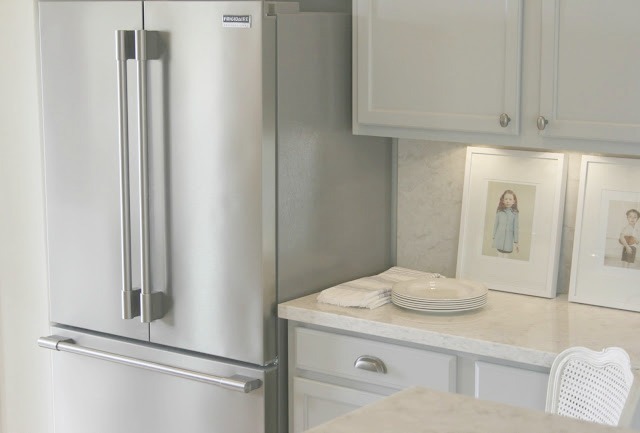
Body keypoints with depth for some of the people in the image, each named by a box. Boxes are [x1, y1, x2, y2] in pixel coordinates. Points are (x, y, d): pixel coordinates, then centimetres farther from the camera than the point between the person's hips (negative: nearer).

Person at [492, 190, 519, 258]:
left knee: (505, 256, -3)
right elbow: (496, 224, 8)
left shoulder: (515, 213, -2)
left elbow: (515, 228, 1)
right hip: (499, 238, 1)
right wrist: (494, 238, 8)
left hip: (508, 239, -1)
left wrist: (516, 242, 2)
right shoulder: (499, 212, 2)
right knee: (500, 255, 3)